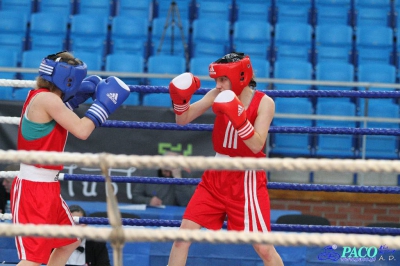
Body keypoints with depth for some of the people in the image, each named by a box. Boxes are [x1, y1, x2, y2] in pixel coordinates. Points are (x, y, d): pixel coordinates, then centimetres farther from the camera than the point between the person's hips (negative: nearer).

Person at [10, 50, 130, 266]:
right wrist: (103, 102, -10)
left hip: (46, 187, 11)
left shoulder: (40, 97, 11)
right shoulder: (46, 98, -17)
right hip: (33, 188, -11)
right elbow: (81, 131, -22)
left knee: (70, 241, 22)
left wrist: (75, 99, 18)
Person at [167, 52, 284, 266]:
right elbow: (183, 120, -1)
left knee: (264, 248, -4)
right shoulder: (218, 95, -2)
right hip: (216, 177, 4)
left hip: (247, 181, -4)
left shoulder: (264, 102, -14)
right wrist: (180, 98, -21)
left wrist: (238, 118, -37)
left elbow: (257, 145, -24)